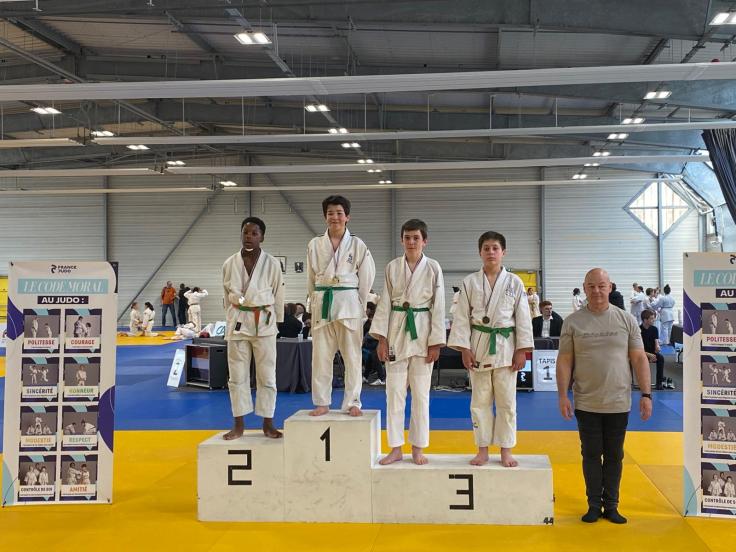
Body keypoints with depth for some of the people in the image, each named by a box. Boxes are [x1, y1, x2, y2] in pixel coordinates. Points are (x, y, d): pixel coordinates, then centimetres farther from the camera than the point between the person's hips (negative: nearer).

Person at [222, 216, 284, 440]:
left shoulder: (272, 264, -5)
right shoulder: (229, 264, 1)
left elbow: (278, 295, 2)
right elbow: (227, 295, 11)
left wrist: (275, 321, 5)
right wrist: (233, 318, 11)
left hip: (264, 322, -2)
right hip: (238, 322, 2)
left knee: (267, 376, 4)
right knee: (237, 376, 7)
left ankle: (268, 424, 15)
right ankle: (238, 424, 17)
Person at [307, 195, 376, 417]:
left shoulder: (357, 244, 0)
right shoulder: (315, 244, 5)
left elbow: (367, 277, 4)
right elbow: (311, 278, 12)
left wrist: (360, 305, 2)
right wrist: (315, 303, 9)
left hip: (349, 304, -2)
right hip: (321, 304, 2)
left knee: (352, 356, 3)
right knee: (321, 356, 5)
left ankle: (352, 403, 13)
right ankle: (322, 403, 16)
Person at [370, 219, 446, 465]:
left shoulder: (433, 268, -1)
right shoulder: (392, 267, 3)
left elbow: (438, 306, -1)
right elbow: (385, 303, 3)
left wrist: (435, 343, -5)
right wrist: (381, 338, -3)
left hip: (422, 332, -1)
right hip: (396, 331, 1)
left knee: (421, 394, 4)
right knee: (394, 392, 4)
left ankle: (418, 448, 16)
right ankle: (395, 448, 14)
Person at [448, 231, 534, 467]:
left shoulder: (514, 282, 0)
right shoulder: (470, 282, 1)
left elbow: (523, 318, 1)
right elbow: (462, 317, 0)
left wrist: (522, 350, -4)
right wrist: (464, 349, -6)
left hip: (505, 346, 0)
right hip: (479, 345, 0)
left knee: (506, 401, 5)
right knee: (480, 401, 7)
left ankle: (506, 450, 16)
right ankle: (482, 450, 18)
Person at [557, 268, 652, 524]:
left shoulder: (626, 319, 0)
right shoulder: (573, 322, -1)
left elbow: (639, 359, 1)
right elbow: (564, 360, 0)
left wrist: (646, 394, -3)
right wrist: (563, 395, -6)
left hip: (618, 403, 1)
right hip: (586, 404, 0)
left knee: (614, 456, 10)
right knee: (591, 455, 8)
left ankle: (611, 505, 21)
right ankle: (594, 505, 19)